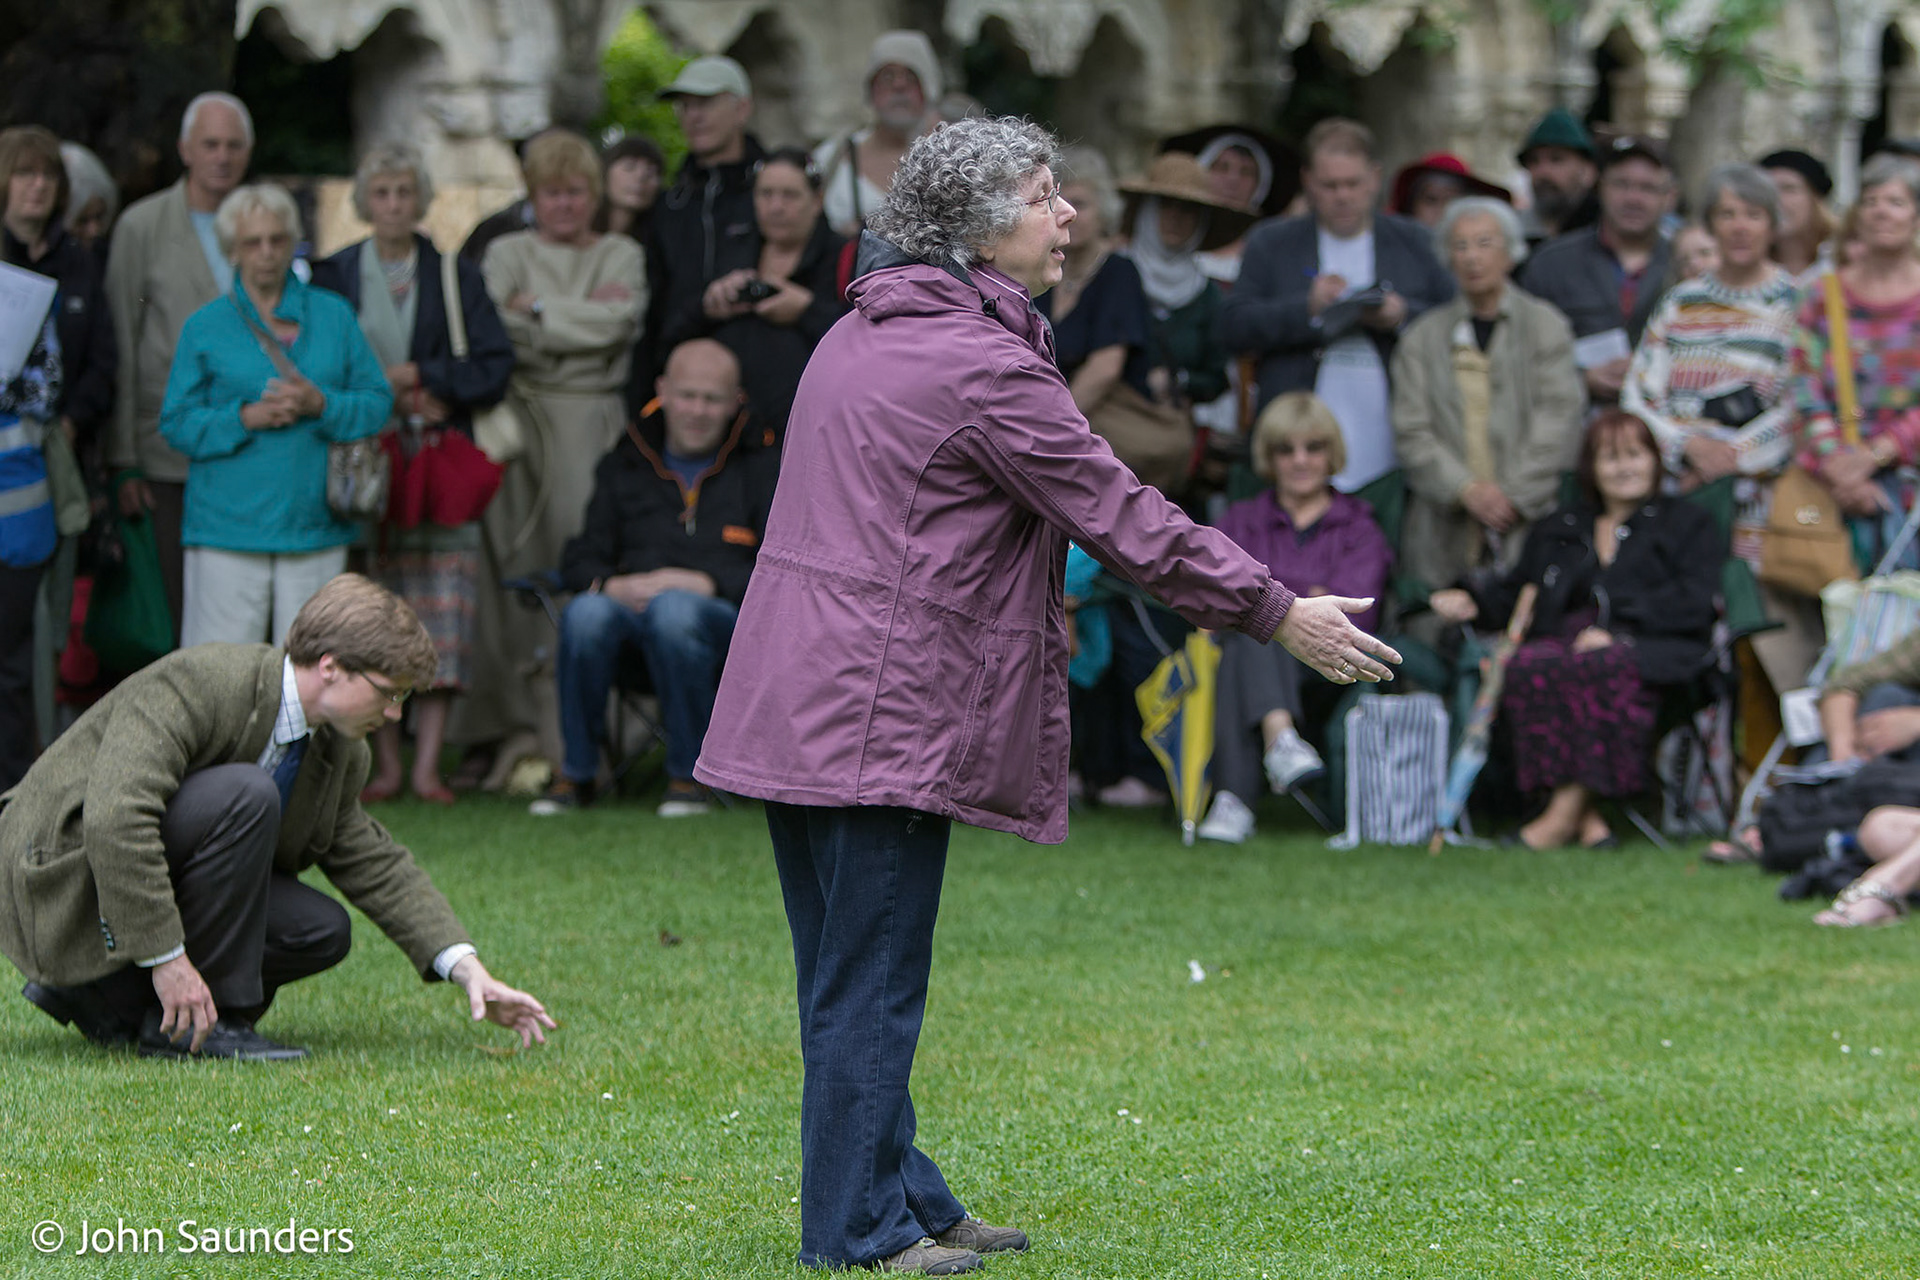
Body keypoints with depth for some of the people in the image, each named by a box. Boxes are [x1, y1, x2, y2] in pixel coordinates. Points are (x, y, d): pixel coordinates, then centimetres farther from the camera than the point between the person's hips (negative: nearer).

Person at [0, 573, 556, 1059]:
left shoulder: (338, 752, 3)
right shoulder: (196, 683, -25)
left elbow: (377, 867, 11)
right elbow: (115, 817, -35)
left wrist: (468, 969, -1)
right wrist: (167, 960, -34)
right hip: (61, 875, -9)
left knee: (322, 931, -8)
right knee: (244, 794, -28)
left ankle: (108, 1001, 0)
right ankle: (202, 1022, -19)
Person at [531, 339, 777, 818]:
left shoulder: (762, 468, 14)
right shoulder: (623, 468, 23)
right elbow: (579, 560, 16)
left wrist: (709, 584, -13)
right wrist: (612, 585, -8)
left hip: (727, 618, -3)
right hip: (631, 611, 3)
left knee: (675, 609, -39)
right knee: (587, 612, -34)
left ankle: (689, 776, -24)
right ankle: (576, 773, -16)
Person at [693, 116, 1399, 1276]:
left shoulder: (863, 334, 15)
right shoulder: (985, 365, -16)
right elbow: (1122, 516, -13)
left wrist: (1013, 601, 44)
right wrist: (1279, 615, -5)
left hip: (793, 702, 10)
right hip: (884, 709, -10)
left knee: (849, 974, 15)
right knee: (871, 983, -2)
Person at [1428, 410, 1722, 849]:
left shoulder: (1688, 524, 17)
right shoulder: (1559, 529, 31)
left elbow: (1693, 604, 1)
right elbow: (1514, 594, 27)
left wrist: (1617, 627, -12)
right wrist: (1471, 600, 4)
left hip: (1647, 649, -3)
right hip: (1565, 640, 3)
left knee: (1599, 667, -40)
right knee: (1527, 666, -34)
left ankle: (1569, 807, -36)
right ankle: (1585, 816, -35)